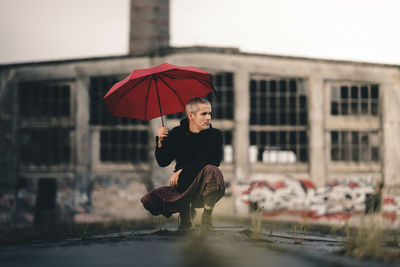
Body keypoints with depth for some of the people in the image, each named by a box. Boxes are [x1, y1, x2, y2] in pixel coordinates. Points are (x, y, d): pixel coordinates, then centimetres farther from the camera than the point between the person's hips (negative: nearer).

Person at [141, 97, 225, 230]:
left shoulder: (215, 134, -3)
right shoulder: (177, 133, 3)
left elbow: (214, 160, -19)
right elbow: (162, 162, 1)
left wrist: (183, 170, -24)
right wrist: (161, 142, -18)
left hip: (205, 187, -2)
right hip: (183, 186, 3)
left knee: (211, 170, -35)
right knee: (151, 200, -19)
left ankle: (207, 218, -20)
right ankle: (186, 213, 9)